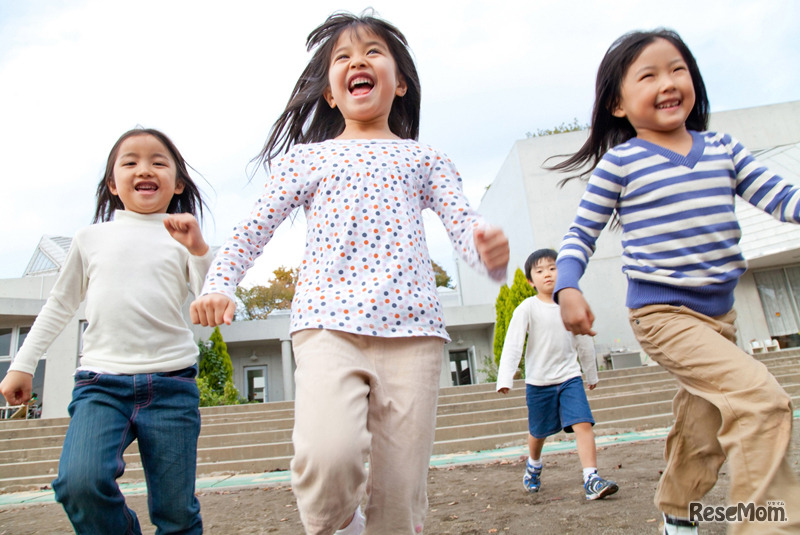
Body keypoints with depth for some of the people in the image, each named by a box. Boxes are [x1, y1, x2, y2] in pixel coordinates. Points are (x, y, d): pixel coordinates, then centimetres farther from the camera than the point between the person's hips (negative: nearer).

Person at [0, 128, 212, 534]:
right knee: (79, 483, -21)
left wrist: (198, 250, -17)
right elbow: (60, 305, 21)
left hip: (171, 381, -1)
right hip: (100, 380, 1)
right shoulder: (92, 238, 13)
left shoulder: (181, 237, 8)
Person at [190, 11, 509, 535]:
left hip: (411, 328, 1)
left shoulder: (423, 157, 18)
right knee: (330, 457, -23)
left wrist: (489, 248, -17)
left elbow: (462, 221, 6)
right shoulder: (308, 157, 16)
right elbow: (254, 228, 13)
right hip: (328, 323, -1)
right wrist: (218, 285, -3)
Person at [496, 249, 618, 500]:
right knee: (538, 431, 13)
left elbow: (584, 342, 14)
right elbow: (512, 345, -15)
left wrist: (591, 374, 22)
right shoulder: (527, 308, -9)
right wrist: (505, 379, -23)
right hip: (538, 381, -2)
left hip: (569, 377, 2)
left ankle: (591, 480, -7)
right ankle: (533, 465, 42)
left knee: (583, 423, -14)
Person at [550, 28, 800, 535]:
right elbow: (582, 233, -6)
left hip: (720, 312, 6)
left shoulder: (723, 148, 7)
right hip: (662, 313, -6)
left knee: (703, 432, 17)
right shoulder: (620, 162, -7)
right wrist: (567, 287, -20)